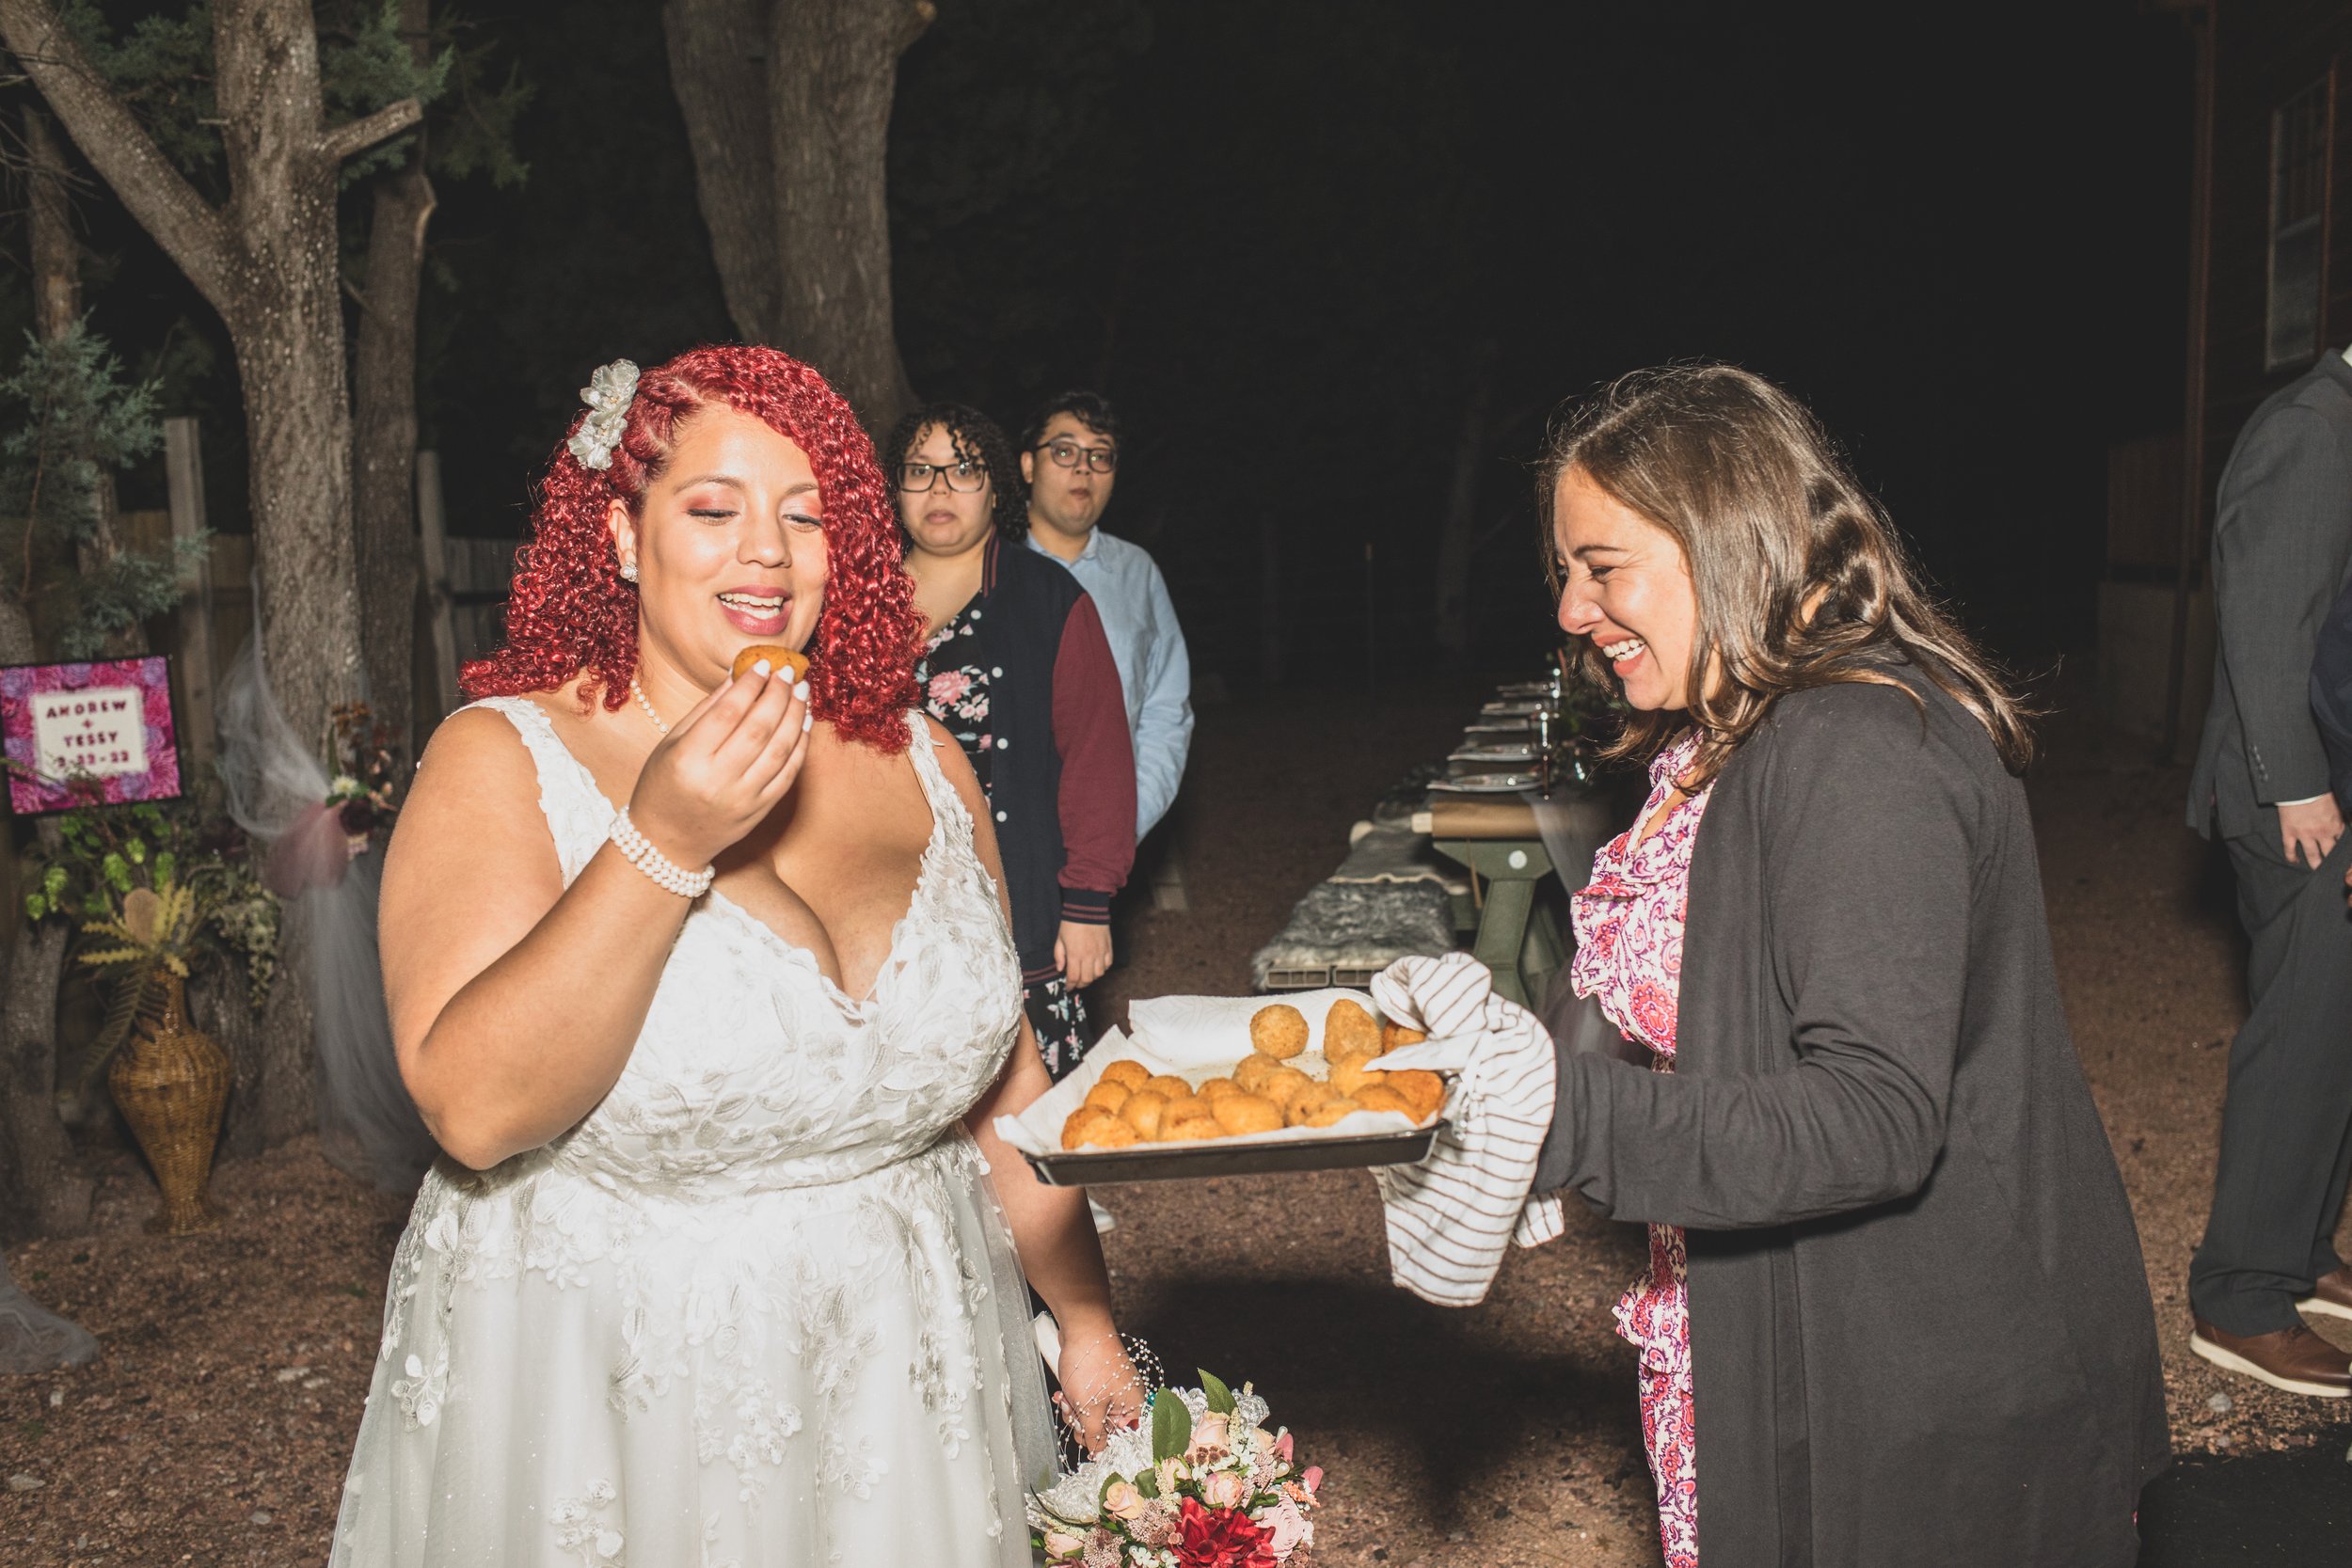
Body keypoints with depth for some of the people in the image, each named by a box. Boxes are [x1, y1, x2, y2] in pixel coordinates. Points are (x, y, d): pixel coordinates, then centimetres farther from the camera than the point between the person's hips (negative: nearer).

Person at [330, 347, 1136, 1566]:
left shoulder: (918, 763, 1)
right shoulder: (504, 760, -11)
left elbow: (1003, 1078, 7)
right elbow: (472, 1109, -23)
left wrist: (1087, 1319, 8)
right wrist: (662, 844, -29)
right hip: (606, 1401, -3)